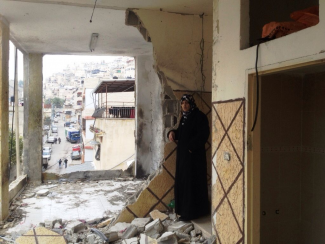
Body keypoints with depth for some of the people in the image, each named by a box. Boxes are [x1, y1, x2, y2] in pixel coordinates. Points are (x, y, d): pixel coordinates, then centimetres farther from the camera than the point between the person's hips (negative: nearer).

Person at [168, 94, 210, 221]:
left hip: (194, 155, -9)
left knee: (191, 182, -5)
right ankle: (184, 209, 23)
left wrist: (191, 147, -22)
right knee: (182, 181, 12)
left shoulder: (199, 116, -11)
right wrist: (173, 132, 0)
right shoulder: (184, 117, 14)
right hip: (182, 153, 9)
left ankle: (191, 212, 3)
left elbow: (203, 134, -19)